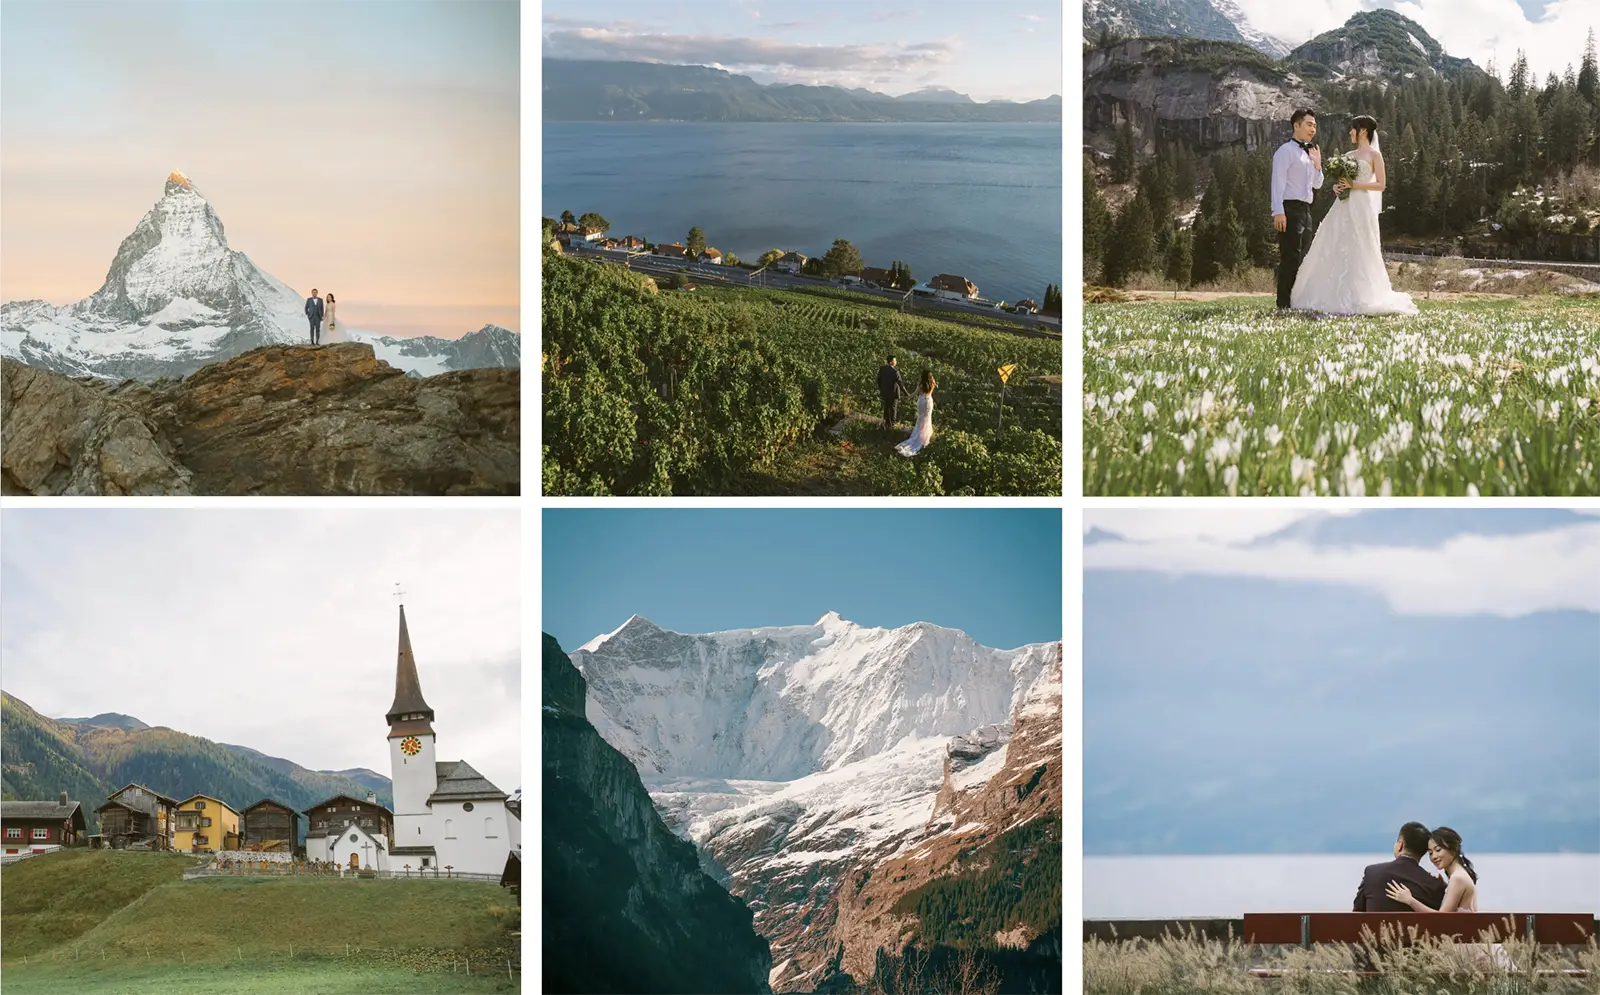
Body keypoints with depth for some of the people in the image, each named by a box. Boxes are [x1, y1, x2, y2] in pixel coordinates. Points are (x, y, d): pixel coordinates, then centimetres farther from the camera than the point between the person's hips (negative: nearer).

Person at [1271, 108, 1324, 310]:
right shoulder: (1286, 151, -5)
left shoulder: (1309, 153, 21)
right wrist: (1278, 212, -23)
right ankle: (1284, 304, -13)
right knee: (1290, 258, -13)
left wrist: (1317, 164, 11)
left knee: (1302, 259, 10)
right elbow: (1278, 182, -14)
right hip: (1290, 209, -9)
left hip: (1306, 210, 9)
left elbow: (1317, 185, 26)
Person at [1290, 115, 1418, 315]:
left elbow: (1381, 184, -6)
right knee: (1336, 252, -1)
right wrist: (1337, 186, 0)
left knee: (1357, 253, -9)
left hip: (1361, 207, -7)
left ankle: (1357, 299, -7)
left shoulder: (1374, 154, 1)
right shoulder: (1349, 155, 19)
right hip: (1343, 207, 7)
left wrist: (1355, 185, -14)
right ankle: (1336, 297, 0)